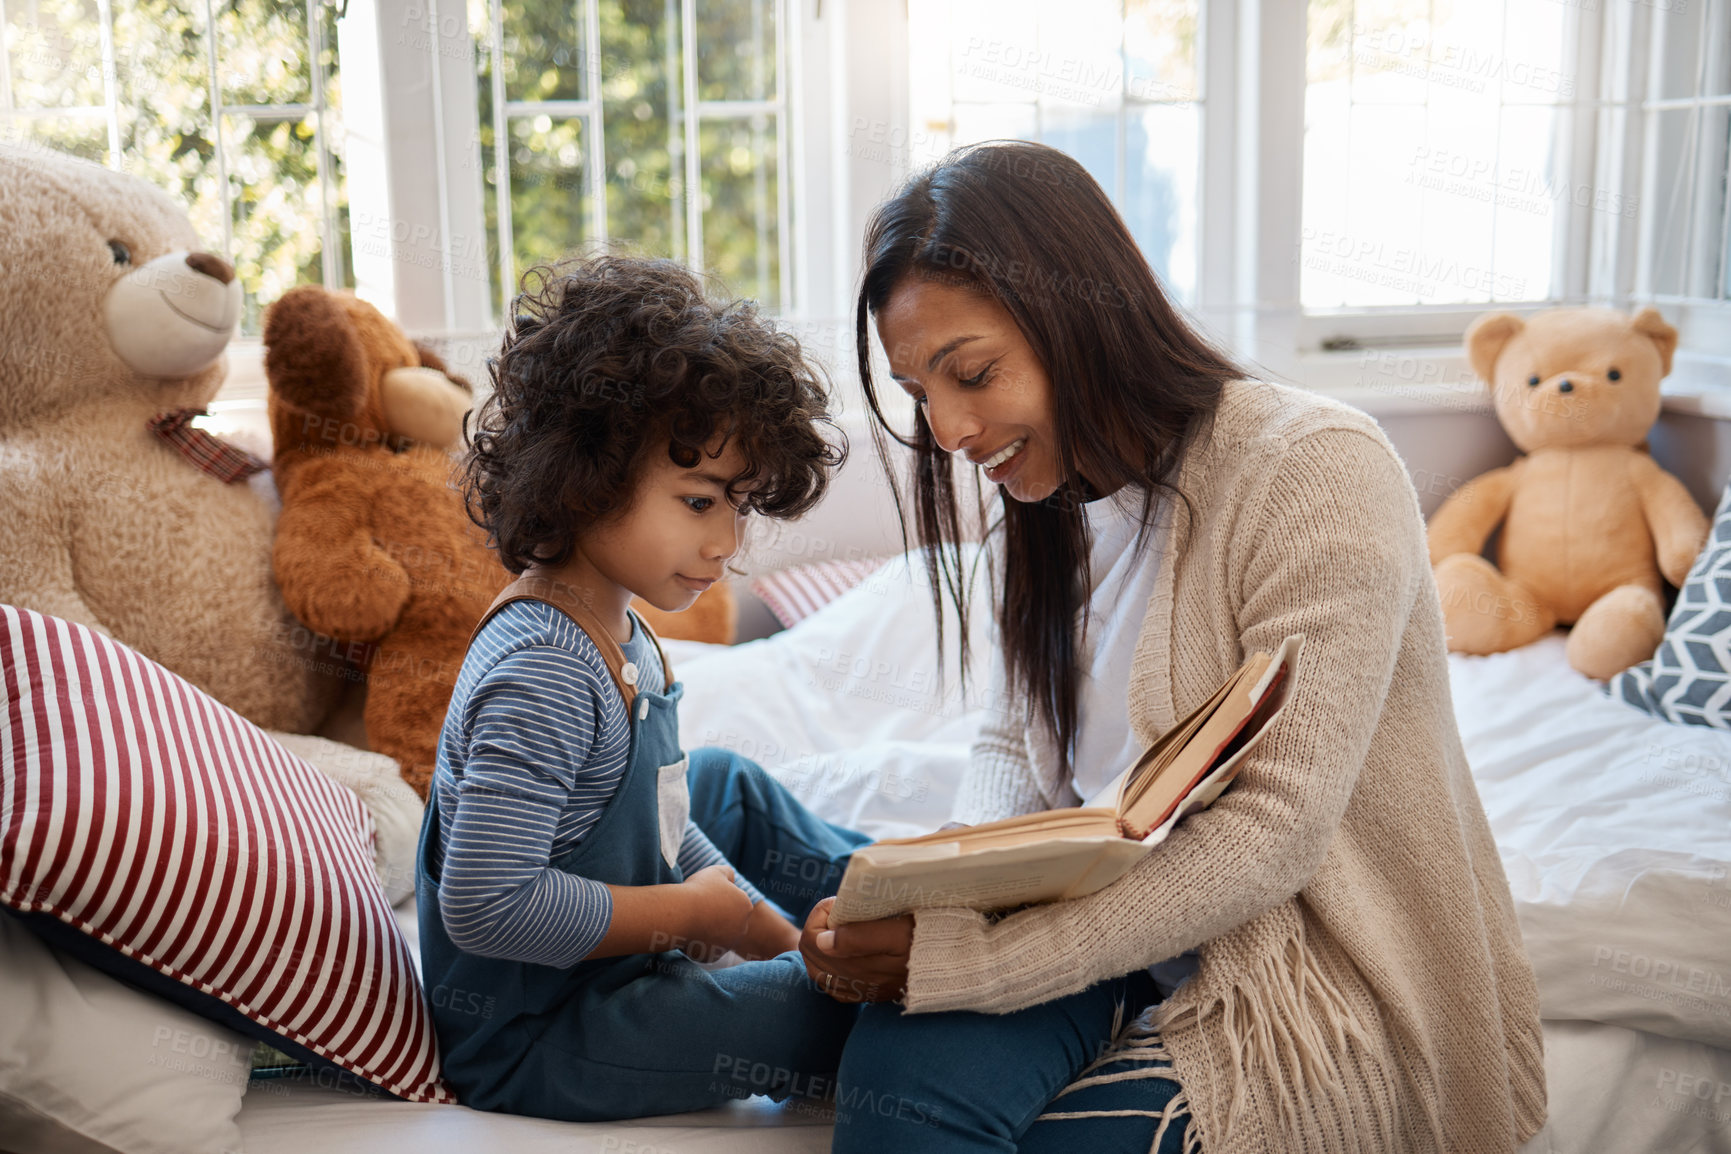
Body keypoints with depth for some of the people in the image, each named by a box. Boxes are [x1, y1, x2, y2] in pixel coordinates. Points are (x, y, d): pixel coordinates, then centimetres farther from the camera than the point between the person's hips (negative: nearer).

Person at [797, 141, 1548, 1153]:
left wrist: (954, 956, -27)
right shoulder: (1051, 506, 6)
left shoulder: (1318, 469, -19)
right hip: (1131, 935, 5)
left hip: (1336, 986, -5)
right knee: (902, 1060, -26)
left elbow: (1273, 835, -24)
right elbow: (1016, 744, 12)